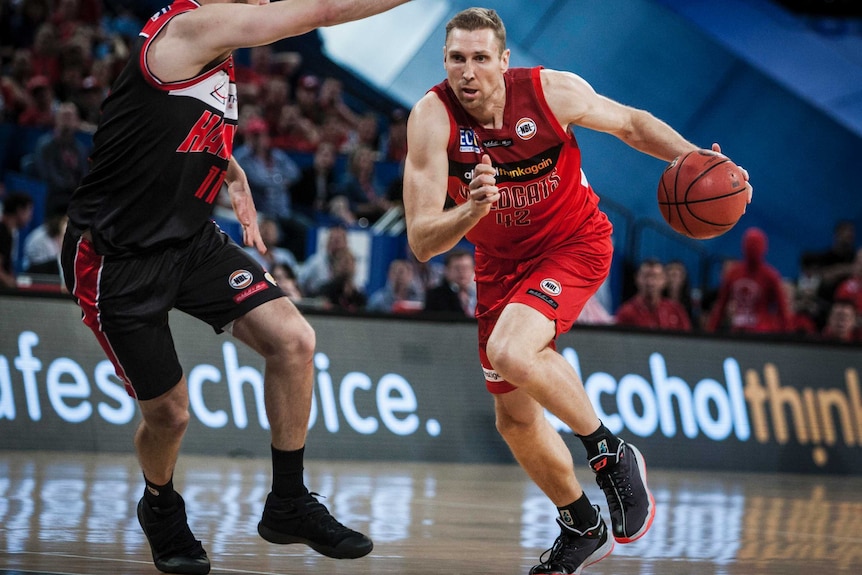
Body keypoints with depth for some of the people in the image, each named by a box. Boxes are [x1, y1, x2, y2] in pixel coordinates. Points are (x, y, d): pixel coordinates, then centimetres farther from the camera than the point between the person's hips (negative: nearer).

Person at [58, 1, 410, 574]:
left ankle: (288, 505, 4)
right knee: (168, 412, 0)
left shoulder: (216, 54, 7)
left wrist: (232, 171, 10)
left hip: (191, 240, 8)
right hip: (116, 257, -8)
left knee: (293, 339, -10)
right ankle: (161, 509, 35)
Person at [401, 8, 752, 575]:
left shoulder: (551, 91, -22)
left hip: (573, 245, -4)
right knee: (515, 419, 11)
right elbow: (421, 242, -27)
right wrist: (473, 209, -47)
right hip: (501, 262, 4)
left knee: (510, 353, -31)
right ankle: (583, 529, 34)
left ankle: (611, 453, -9)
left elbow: (632, 123, -1)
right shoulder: (433, 117, -23)